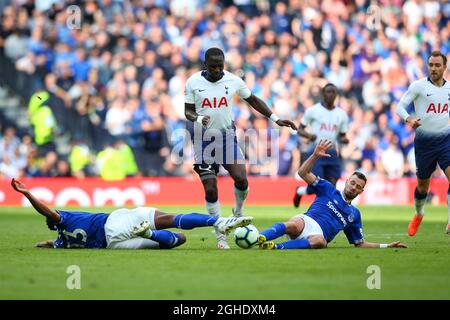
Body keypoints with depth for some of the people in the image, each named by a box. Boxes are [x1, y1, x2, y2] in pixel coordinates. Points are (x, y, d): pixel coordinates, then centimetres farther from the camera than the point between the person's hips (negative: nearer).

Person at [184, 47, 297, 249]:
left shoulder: (233, 80, -2)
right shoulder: (193, 82, -4)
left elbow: (253, 100, 10)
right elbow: (188, 111, 1)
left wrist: (275, 119, 6)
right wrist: (198, 119, -22)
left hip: (228, 137, 1)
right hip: (204, 140, -1)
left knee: (241, 179, -15)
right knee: (210, 190, -5)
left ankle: (238, 212, 18)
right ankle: (220, 236, 6)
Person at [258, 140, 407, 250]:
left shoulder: (354, 214, 31)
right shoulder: (328, 189, 23)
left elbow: (360, 243, 35)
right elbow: (303, 173, 13)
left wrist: (387, 246, 26)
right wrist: (315, 155, -2)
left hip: (319, 233, 1)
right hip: (306, 221, -1)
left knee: (320, 241, -41)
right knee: (295, 225, -42)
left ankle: (277, 246, -51)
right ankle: (259, 238, -59)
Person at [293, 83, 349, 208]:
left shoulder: (342, 114, 10)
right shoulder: (313, 110, 1)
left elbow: (342, 136, 16)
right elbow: (300, 129, 6)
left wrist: (344, 140, -9)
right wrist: (309, 135, -16)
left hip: (332, 154, 4)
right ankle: (299, 191, 23)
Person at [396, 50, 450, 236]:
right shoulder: (418, 86, -6)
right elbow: (400, 106, -7)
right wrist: (409, 119, -26)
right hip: (424, 142, -2)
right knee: (423, 185, 12)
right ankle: (418, 215, 42)